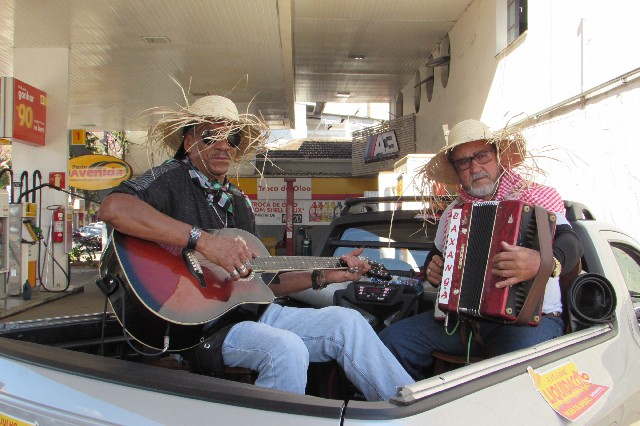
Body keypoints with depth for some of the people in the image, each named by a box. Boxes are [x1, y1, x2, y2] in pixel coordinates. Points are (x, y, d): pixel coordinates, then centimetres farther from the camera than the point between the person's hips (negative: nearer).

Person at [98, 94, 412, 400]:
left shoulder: (239, 201, 19)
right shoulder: (172, 179, -4)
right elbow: (113, 208, -27)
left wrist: (324, 276, 13)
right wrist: (202, 240, -31)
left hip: (248, 312, 8)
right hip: (192, 326, -7)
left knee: (346, 322, -4)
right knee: (286, 349, -32)